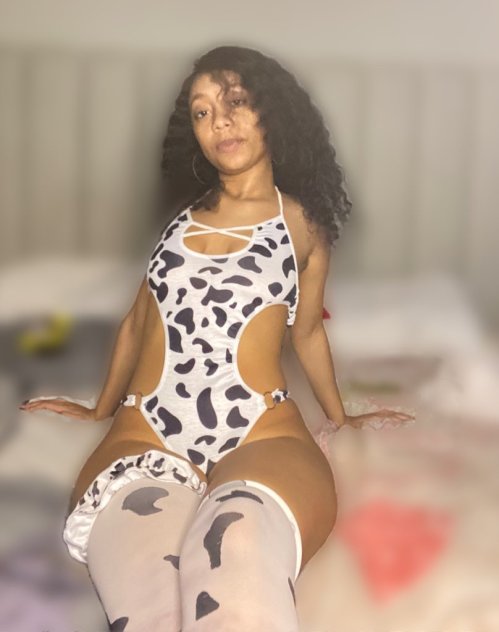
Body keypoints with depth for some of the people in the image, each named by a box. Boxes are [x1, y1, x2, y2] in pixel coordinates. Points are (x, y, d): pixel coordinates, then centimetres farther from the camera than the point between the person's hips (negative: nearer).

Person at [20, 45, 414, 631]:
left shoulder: (302, 222, 18)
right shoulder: (184, 215, 25)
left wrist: (340, 418, 41)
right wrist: (100, 408, 42)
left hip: (260, 435, -1)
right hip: (145, 433, 2)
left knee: (235, 548, -41)